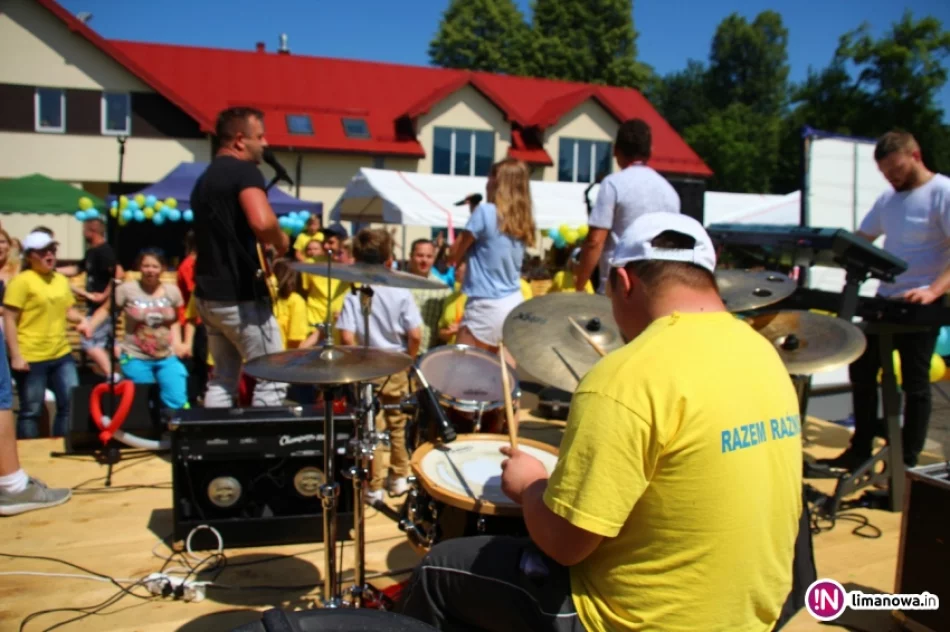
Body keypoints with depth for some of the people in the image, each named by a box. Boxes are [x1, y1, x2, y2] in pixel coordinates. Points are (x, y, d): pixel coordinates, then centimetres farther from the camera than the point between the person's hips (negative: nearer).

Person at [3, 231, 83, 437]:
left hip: (62, 355, 6)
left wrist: (82, 320, -3)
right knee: (31, 411, 5)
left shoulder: (61, 280, 11)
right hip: (31, 358, -6)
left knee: (71, 405, 10)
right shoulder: (21, 281, -8)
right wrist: (16, 356, -15)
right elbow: (9, 320, -10)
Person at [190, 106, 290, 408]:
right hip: (240, 297, -9)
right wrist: (281, 241, -11)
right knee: (272, 379, 2)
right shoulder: (244, 171, -13)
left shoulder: (204, 178, 16)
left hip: (209, 293, 9)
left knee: (223, 378, 17)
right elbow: (262, 222, -31)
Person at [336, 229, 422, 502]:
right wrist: (408, 361, 3)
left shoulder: (352, 296, -11)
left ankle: (374, 488, 13)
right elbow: (415, 335, -14)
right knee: (397, 426, 18)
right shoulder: (401, 293, -10)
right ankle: (400, 478, 29)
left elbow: (347, 338, -18)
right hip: (397, 370, 1)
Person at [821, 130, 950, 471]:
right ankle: (861, 450, 23)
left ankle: (908, 462, 14)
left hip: (920, 307, -8)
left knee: (914, 383, 2)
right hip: (884, 301, 8)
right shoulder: (889, 198, 12)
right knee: (862, 369, 11)